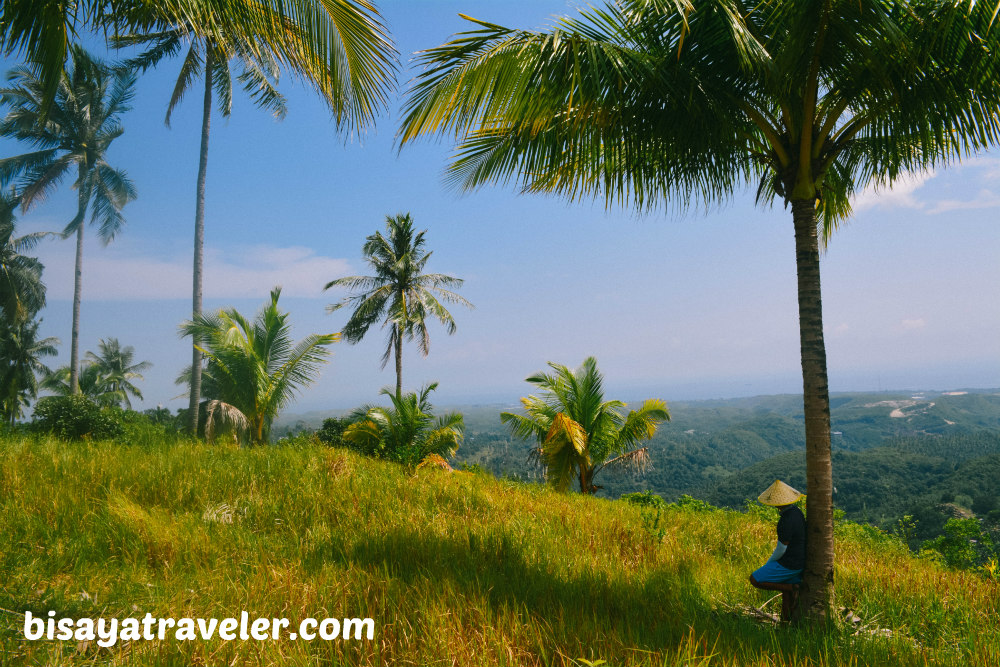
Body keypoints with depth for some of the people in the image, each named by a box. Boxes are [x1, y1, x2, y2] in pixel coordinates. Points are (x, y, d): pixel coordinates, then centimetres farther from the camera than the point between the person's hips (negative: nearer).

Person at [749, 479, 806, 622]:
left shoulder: (786, 521, -27)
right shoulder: (797, 512, 3)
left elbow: (781, 549, -20)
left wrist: (769, 562, 0)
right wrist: (774, 560, 17)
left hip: (789, 565, -9)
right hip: (800, 561, 9)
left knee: (754, 580, 0)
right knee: (786, 596, 20)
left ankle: (793, 588, -2)